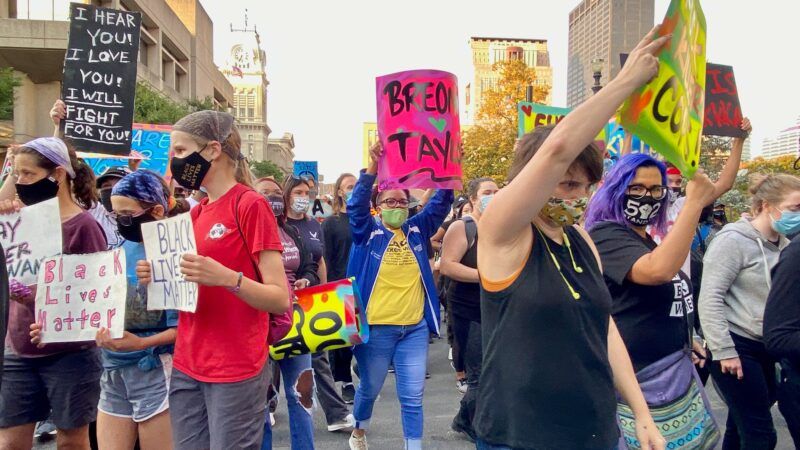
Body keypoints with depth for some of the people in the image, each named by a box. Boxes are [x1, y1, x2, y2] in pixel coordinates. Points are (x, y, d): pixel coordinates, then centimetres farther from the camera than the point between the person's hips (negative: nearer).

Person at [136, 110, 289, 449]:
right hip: (186, 367, 7)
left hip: (236, 371, -7)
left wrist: (228, 277, -28)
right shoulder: (195, 214, 11)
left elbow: (280, 300, -13)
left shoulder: (251, 205, -10)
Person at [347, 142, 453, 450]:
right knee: (370, 388, 17)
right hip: (376, 328, -2)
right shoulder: (368, 231, -3)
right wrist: (373, 167, -33)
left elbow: (440, 204, -3)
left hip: (415, 328, 2)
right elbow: (356, 206, -20)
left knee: (413, 397, 4)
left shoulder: (417, 229, 6)